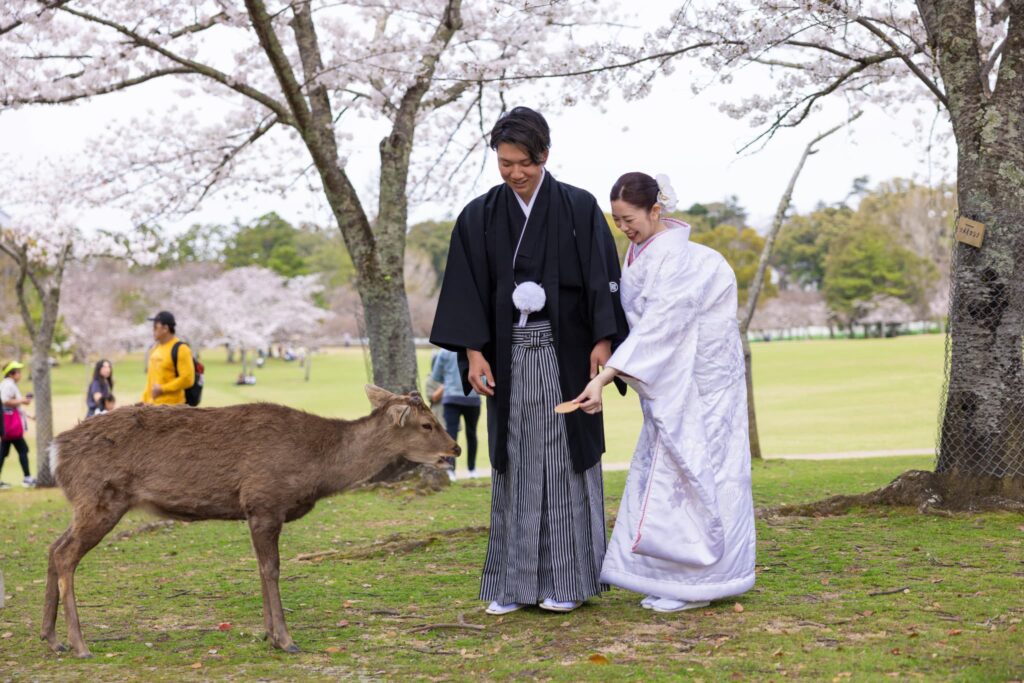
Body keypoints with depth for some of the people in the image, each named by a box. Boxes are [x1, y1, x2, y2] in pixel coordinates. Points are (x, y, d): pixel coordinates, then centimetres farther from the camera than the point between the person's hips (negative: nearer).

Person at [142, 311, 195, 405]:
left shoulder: (180, 349, -9)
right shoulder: (154, 349, 17)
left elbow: (187, 379, -17)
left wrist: (162, 389, -17)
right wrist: (145, 400, 15)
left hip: (171, 405, -8)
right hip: (152, 406, 8)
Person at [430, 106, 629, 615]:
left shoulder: (579, 208, 0)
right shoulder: (479, 217, 5)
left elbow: (602, 276, -4)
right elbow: (466, 289, 2)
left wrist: (603, 340, -13)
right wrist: (473, 352, -7)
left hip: (566, 353, -2)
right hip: (508, 354, 2)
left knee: (566, 460, 1)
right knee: (515, 464, 4)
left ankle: (567, 580, 8)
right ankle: (514, 582, 10)